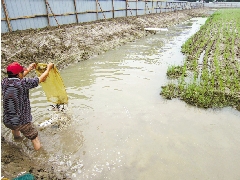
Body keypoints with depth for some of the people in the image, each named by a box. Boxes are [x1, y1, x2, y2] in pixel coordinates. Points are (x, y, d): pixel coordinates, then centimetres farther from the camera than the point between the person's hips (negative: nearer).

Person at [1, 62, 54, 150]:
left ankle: (17, 137, 67)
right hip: (22, 122, -7)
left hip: (6, 121, 7)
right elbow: (42, 78, -11)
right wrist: (48, 68, 6)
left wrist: (28, 69, 24)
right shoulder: (24, 83, -22)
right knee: (35, 139, 11)